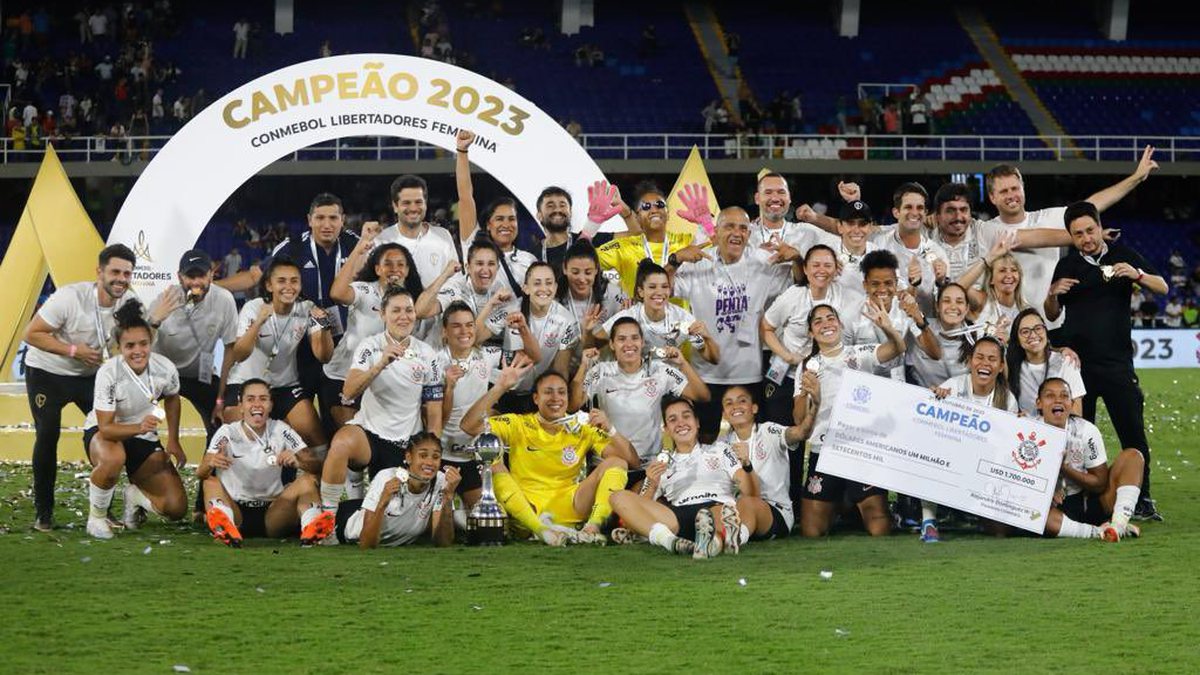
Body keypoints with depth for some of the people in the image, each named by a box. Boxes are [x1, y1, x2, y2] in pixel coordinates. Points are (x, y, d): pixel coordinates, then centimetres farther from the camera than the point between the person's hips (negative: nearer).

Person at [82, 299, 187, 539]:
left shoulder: (165, 369, -19)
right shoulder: (108, 374, -30)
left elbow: (172, 399, 6)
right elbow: (106, 428, -30)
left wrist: (173, 441, 7)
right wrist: (139, 427, -47)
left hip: (144, 437, 4)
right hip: (101, 432, -4)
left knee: (176, 508, -10)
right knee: (113, 459, -44)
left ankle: (134, 495, 24)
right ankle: (96, 515, -15)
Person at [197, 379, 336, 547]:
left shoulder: (280, 430, 3)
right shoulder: (228, 433, -1)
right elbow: (200, 475, -14)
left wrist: (297, 462, -30)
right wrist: (210, 464, -39)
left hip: (272, 514, 1)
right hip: (236, 510, -1)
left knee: (307, 480, -19)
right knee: (211, 482, -26)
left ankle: (311, 527, -50)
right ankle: (224, 527, -58)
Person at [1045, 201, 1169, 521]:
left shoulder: (1123, 256, 7)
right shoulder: (1067, 266, 11)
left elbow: (1162, 288, 4)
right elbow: (1052, 315, 15)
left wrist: (1137, 275, -15)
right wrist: (1054, 293, -6)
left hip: (1117, 361, -1)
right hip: (1077, 362, 1)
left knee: (1133, 432, -6)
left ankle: (1143, 501, -1)